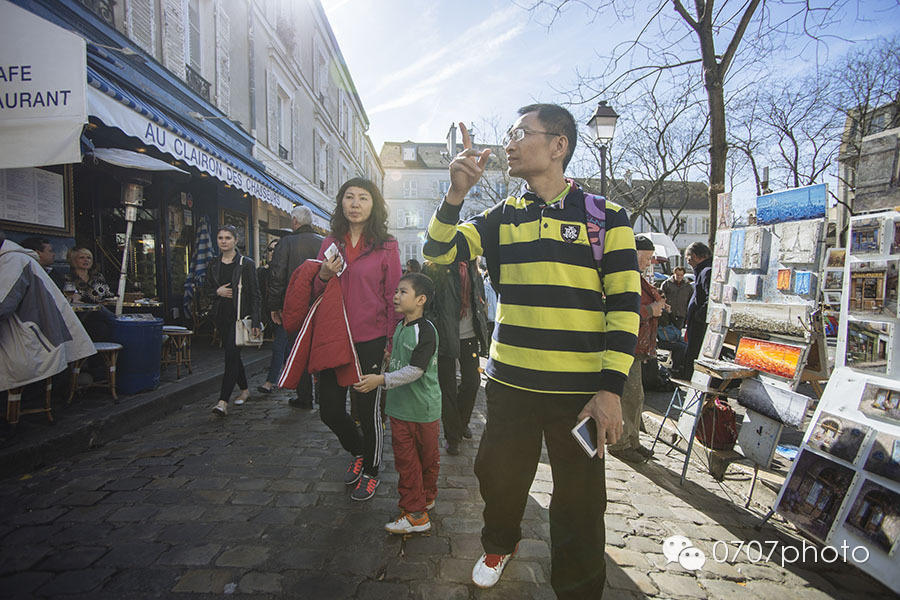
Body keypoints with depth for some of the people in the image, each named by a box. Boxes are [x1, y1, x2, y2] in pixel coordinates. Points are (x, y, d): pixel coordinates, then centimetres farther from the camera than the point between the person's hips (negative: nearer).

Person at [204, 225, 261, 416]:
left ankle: (223, 401, -15)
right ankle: (244, 389, 29)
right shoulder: (214, 264, 10)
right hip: (221, 315, 6)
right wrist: (217, 291, -4)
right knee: (232, 354, 13)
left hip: (239, 316, -6)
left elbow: (255, 294, -6)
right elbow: (206, 287, 21)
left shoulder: (246, 264, -5)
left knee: (231, 354, -13)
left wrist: (255, 322, -12)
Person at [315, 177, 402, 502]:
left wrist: (390, 341, -6)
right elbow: (316, 293, 14)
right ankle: (358, 451, 40)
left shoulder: (386, 246, -3)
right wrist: (323, 275, -8)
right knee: (330, 410, 10)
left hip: (370, 341, -4)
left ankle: (370, 472, 32)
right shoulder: (330, 243, 8)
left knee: (367, 410, 8)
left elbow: (393, 297, -2)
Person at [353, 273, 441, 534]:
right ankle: (415, 510, 24)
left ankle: (426, 496, 26)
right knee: (404, 459, 11)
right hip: (400, 407, 8)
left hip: (424, 409, -7)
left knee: (428, 457, 10)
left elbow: (415, 370, -24)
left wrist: (382, 380, -25)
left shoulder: (426, 330, -18)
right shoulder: (400, 327, 7)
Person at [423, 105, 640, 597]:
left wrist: (611, 389, -11)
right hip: (510, 384, 3)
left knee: (579, 504, 7)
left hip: (580, 391, -3)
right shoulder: (502, 218, 8)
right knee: (499, 477, 19)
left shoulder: (605, 217, -1)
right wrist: (456, 193, -16)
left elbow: (625, 306, -4)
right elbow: (437, 251, 0)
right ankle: (500, 544, 49)